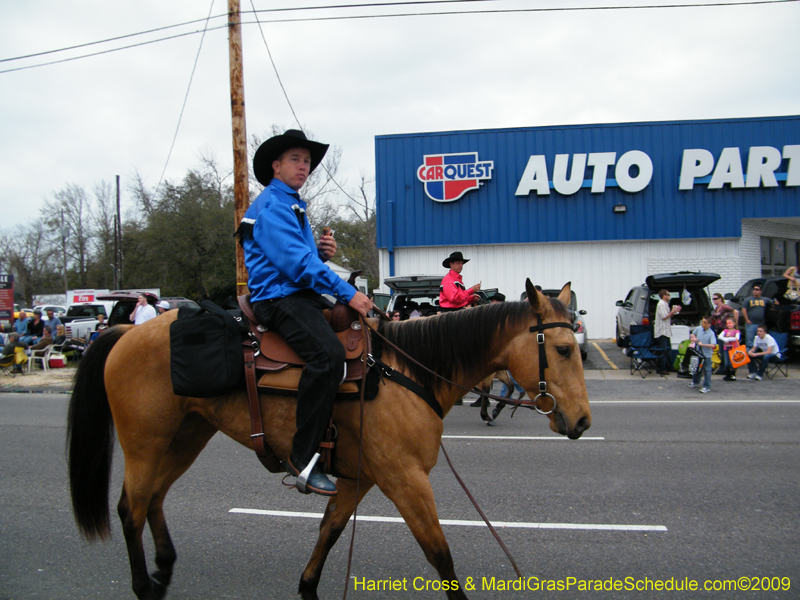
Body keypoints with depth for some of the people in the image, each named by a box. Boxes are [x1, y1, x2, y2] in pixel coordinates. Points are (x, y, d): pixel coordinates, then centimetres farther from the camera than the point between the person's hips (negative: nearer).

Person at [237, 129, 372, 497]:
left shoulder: (293, 207, 25)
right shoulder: (271, 206, -6)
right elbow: (294, 262, -18)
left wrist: (322, 252, 6)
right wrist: (347, 293, -20)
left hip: (303, 296, 10)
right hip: (278, 298, -10)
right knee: (328, 354, -33)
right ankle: (302, 458, -27)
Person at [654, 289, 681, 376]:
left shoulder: (665, 304, 19)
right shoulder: (661, 304, -14)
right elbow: (664, 317, -20)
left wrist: (673, 312, 10)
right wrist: (672, 312, -9)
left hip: (666, 331, 10)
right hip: (662, 331, -10)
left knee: (667, 349, 13)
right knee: (663, 350, -9)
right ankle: (661, 369, -5)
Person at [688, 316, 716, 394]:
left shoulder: (711, 333, -18)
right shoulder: (698, 328, -2)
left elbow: (713, 345, -29)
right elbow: (693, 334, 18)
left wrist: (702, 344, -27)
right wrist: (693, 338, -4)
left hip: (706, 354, -6)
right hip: (698, 352, 6)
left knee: (707, 370, 0)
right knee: (697, 368, 22)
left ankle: (707, 387, 9)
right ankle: (696, 382, 42)